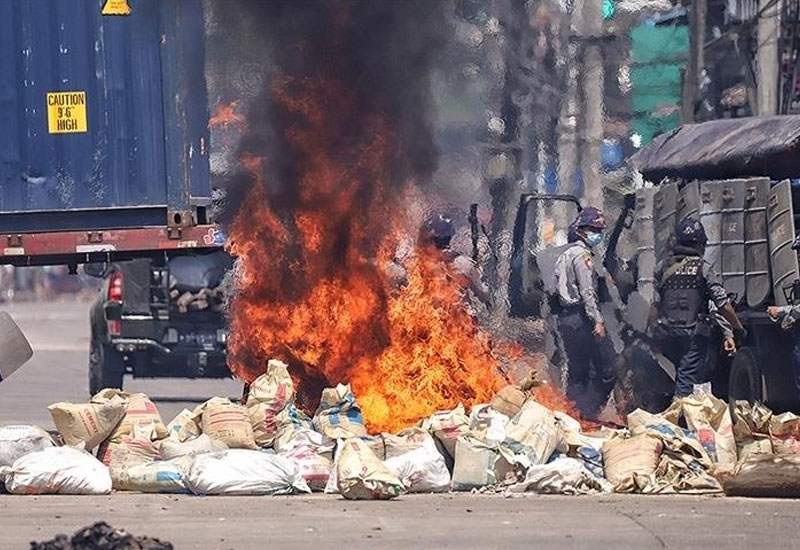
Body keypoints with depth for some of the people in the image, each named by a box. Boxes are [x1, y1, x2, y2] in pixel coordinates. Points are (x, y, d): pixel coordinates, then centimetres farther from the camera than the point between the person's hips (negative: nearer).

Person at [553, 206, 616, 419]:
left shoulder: (564, 255, 19)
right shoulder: (582, 254, -10)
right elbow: (587, 291, -18)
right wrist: (597, 320, -20)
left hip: (566, 319, 10)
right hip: (581, 318, -10)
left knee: (577, 372, 12)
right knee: (606, 367, -7)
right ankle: (590, 411, -12)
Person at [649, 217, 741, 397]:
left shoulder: (664, 267, 6)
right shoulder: (703, 268, -5)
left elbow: (655, 305, 6)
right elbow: (723, 304, -7)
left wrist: (651, 334, 13)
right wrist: (738, 329, 4)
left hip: (666, 332, 4)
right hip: (694, 334, -4)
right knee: (687, 379, -5)